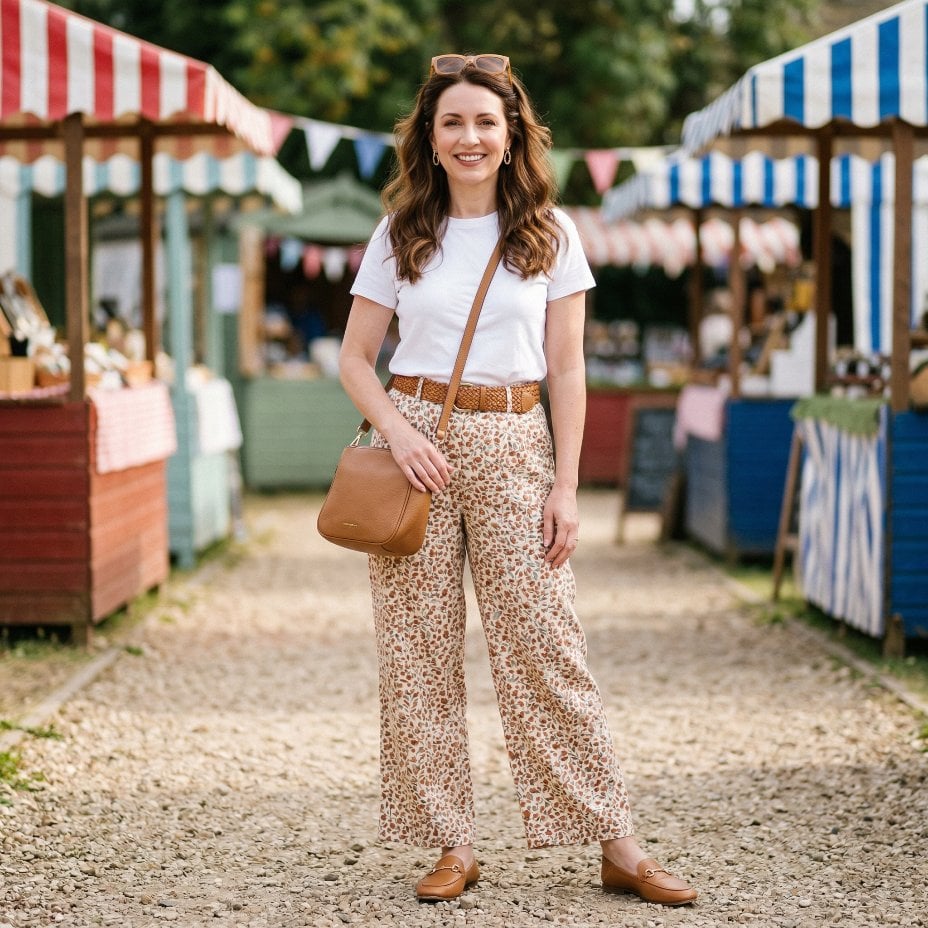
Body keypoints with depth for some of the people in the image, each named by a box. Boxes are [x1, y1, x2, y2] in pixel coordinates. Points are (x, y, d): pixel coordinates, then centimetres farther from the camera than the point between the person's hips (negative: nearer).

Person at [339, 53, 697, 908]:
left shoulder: (549, 233, 4)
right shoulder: (401, 234, 6)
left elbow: (567, 370, 4)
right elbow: (355, 358, 9)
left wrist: (566, 487, -3)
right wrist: (398, 430, -10)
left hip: (512, 446, -1)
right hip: (415, 438, 1)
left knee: (544, 644, -4)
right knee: (419, 651, 0)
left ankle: (616, 846, 1)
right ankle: (452, 846, 9)